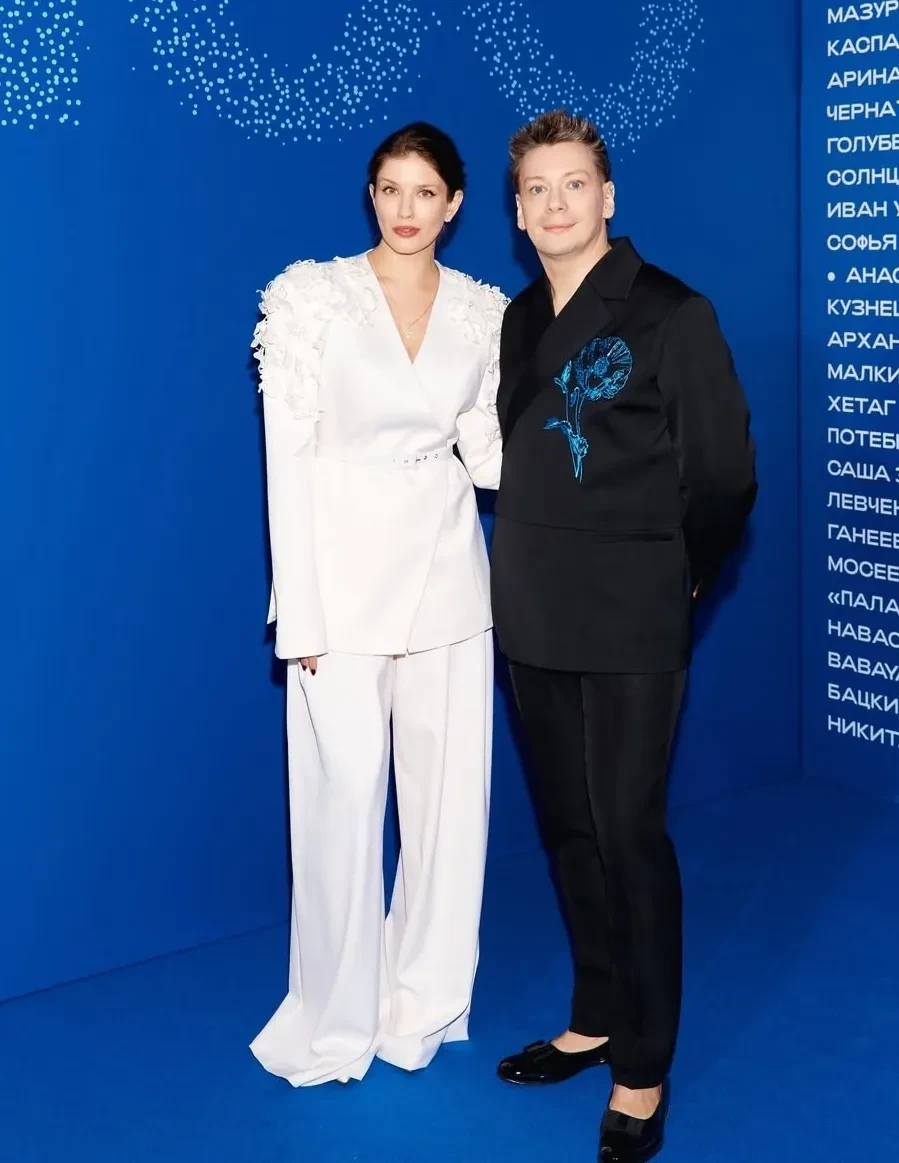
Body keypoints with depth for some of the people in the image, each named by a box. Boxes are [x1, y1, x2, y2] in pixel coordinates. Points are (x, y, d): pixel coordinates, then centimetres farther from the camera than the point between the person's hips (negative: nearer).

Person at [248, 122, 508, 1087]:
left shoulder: (483, 311, 5)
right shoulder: (313, 296, -5)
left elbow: (487, 452, 7)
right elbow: (289, 458, -7)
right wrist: (300, 611, -10)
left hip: (447, 573, 4)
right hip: (345, 571, -3)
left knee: (450, 792, 8)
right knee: (344, 798, -2)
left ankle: (422, 1005, 27)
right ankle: (334, 1025, 18)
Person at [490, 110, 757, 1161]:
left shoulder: (671, 314, -7)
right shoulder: (517, 321, 10)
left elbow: (724, 474, -5)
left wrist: (676, 579, 2)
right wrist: (531, 565, 8)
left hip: (630, 630, -6)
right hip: (534, 621, 6)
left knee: (629, 834, -1)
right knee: (569, 828, 14)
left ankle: (644, 1066, 12)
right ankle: (596, 1018, 30)